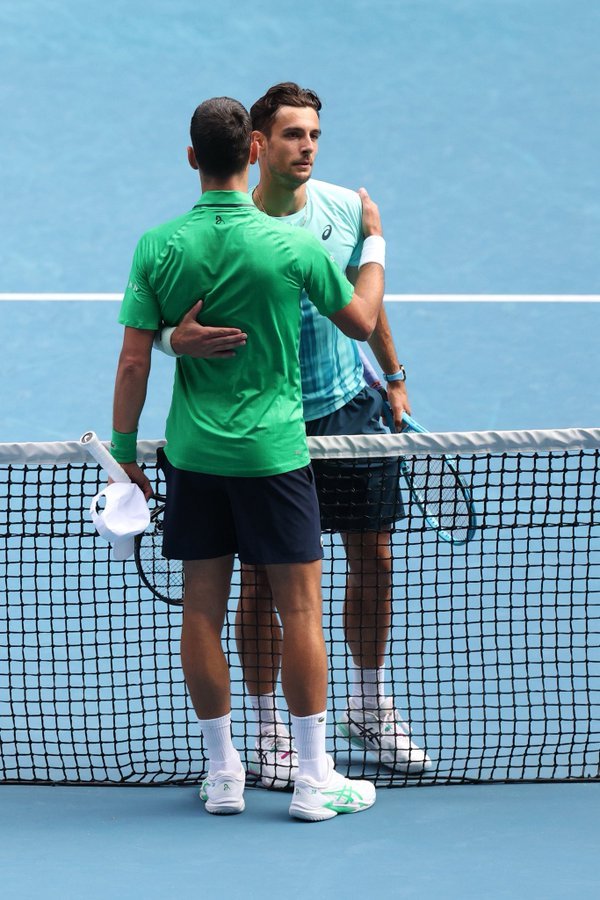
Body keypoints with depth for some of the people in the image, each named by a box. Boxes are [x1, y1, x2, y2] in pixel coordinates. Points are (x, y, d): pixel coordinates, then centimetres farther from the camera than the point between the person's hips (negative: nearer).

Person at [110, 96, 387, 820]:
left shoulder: (157, 248, -6)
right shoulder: (292, 246, -11)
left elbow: (134, 361, -4)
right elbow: (360, 321, 4)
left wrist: (124, 450, 6)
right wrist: (373, 239, 18)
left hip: (191, 455, 2)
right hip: (273, 453, -2)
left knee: (203, 609, 9)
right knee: (299, 609, 3)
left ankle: (222, 773, 15)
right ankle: (314, 778, 5)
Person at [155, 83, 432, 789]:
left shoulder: (345, 209, -1)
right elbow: (160, 321, -15)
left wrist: (393, 378, 20)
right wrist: (179, 338, -38)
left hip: (348, 406, 4)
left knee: (373, 559, 10)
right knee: (261, 578, 0)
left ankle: (369, 709, 29)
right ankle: (269, 733, 14)